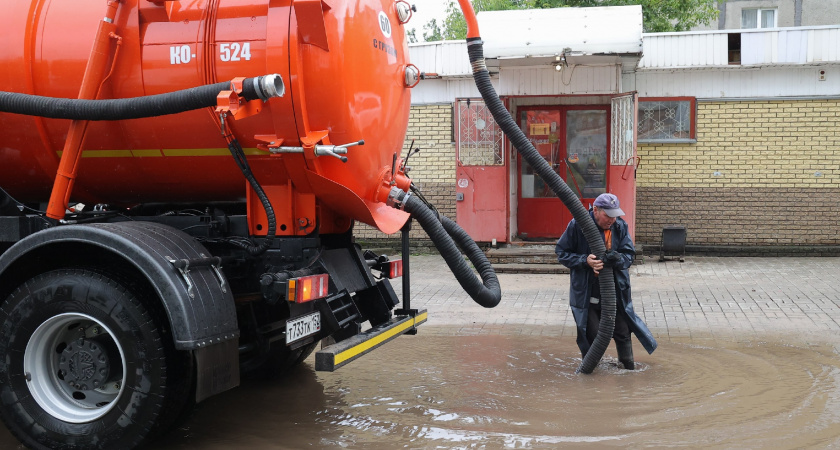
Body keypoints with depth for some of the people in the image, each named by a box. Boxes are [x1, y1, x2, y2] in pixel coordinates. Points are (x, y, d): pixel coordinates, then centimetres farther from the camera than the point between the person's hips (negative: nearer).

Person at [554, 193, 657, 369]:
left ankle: (628, 365, 31)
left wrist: (618, 259, -24)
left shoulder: (620, 226, -2)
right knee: (591, 333, 2)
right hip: (587, 293, -3)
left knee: (622, 332, 9)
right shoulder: (577, 225, -11)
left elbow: (630, 254, 1)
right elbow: (561, 253, -5)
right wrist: (585, 260, -21)